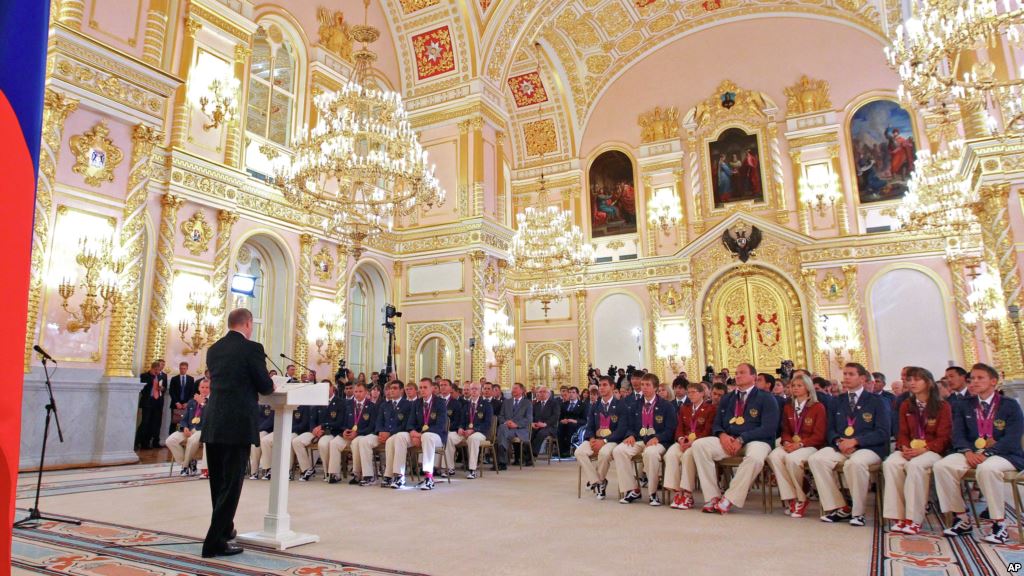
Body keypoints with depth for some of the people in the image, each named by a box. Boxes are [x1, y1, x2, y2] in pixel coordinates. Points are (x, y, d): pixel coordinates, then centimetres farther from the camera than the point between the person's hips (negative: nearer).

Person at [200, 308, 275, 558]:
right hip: (238, 425, -7)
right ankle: (215, 542, 3)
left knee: (218, 481, 19)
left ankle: (224, 528, 36)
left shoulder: (213, 349, 11)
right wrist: (270, 384, 16)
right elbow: (266, 387, -7)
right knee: (231, 483, 1)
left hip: (212, 424, 7)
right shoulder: (252, 348, -9)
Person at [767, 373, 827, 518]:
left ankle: (800, 499, -14)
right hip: (791, 445, 5)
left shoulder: (818, 407, 0)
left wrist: (800, 444, -18)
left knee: (792, 459, -35)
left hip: (810, 446, -5)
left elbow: (819, 435, -5)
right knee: (773, 456, -28)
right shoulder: (788, 407, 17)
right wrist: (787, 442, -6)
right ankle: (789, 497, -22)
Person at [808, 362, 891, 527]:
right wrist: (838, 441, -9)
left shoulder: (877, 401, 6)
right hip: (841, 446, 4)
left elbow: (882, 433, -4)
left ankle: (858, 512, -18)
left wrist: (855, 441, -18)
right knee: (816, 459, -25)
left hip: (868, 447, -4)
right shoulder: (838, 401, 18)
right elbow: (831, 429, 15)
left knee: (855, 462, -38)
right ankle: (837, 507, -14)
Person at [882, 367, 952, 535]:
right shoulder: (905, 405, 13)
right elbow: (903, 433, 12)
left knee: (915, 465, -37)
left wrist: (924, 450, -20)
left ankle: (913, 519, -32)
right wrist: (904, 447, -11)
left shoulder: (942, 406, 1)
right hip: (910, 449, 4)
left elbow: (944, 437, -4)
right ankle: (898, 516, -28)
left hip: (933, 450, -4)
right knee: (890, 463, -30)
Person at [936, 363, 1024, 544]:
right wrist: (967, 452, -17)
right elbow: (958, 434, 5)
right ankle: (961, 519, -12)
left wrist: (987, 454, -23)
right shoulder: (964, 405, 14)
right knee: (941, 466, -24)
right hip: (972, 453, 4)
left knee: (987, 468, -39)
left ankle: (999, 525, -22)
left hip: (1005, 454, -4)